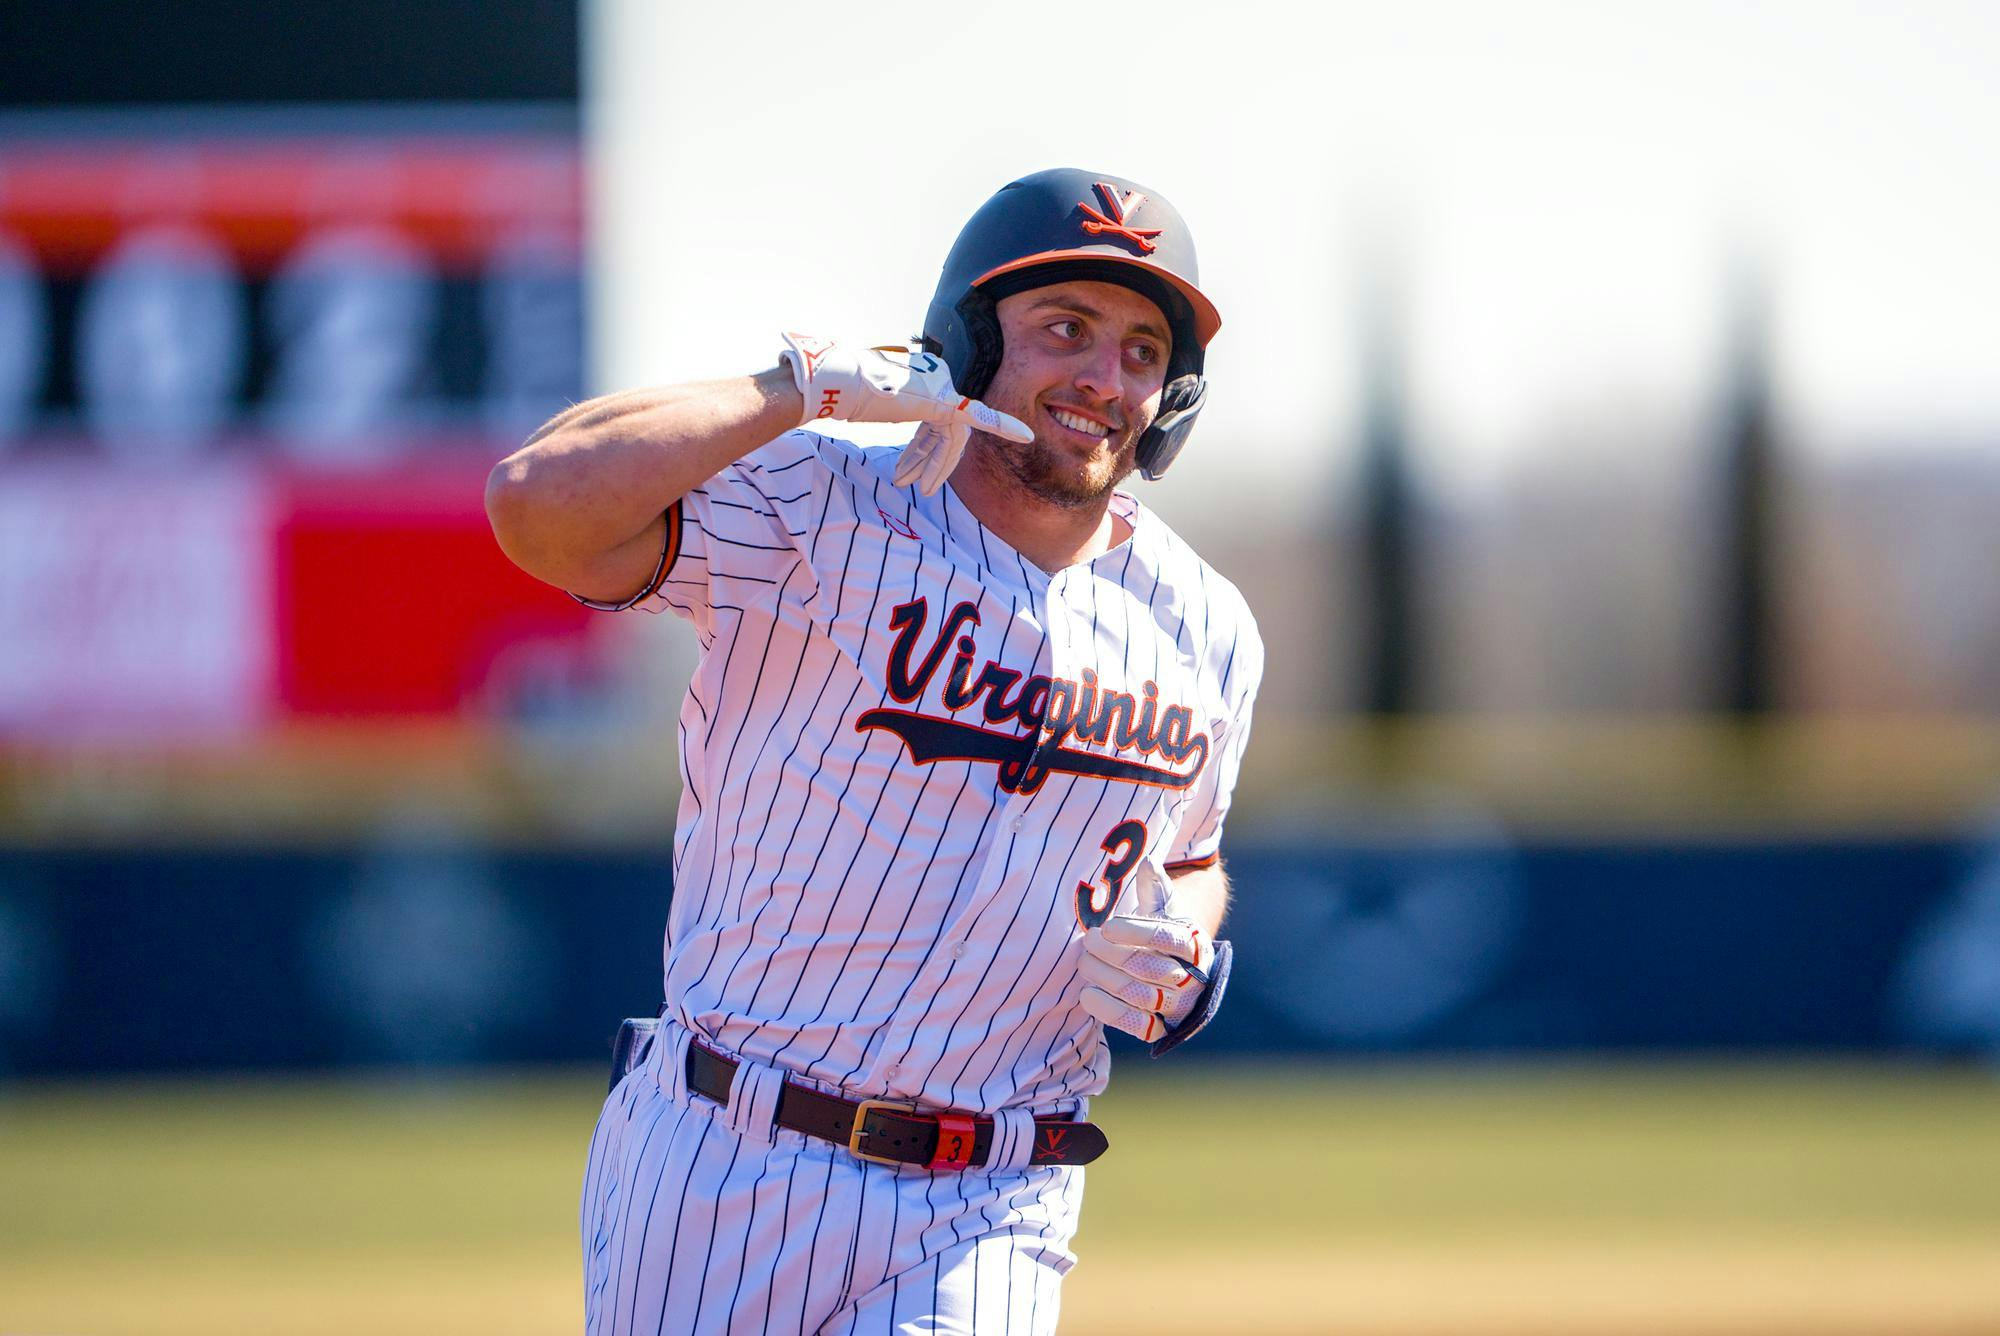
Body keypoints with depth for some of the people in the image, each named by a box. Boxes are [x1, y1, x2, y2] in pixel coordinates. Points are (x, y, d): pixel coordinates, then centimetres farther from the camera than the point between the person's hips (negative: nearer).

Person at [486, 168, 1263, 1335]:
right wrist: (811, 383, -21)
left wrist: (1181, 966, 0)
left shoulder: (1205, 633, 6)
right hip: (723, 1173, -2)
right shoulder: (813, 516, -10)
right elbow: (541, 501, -27)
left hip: (984, 1219, 2)